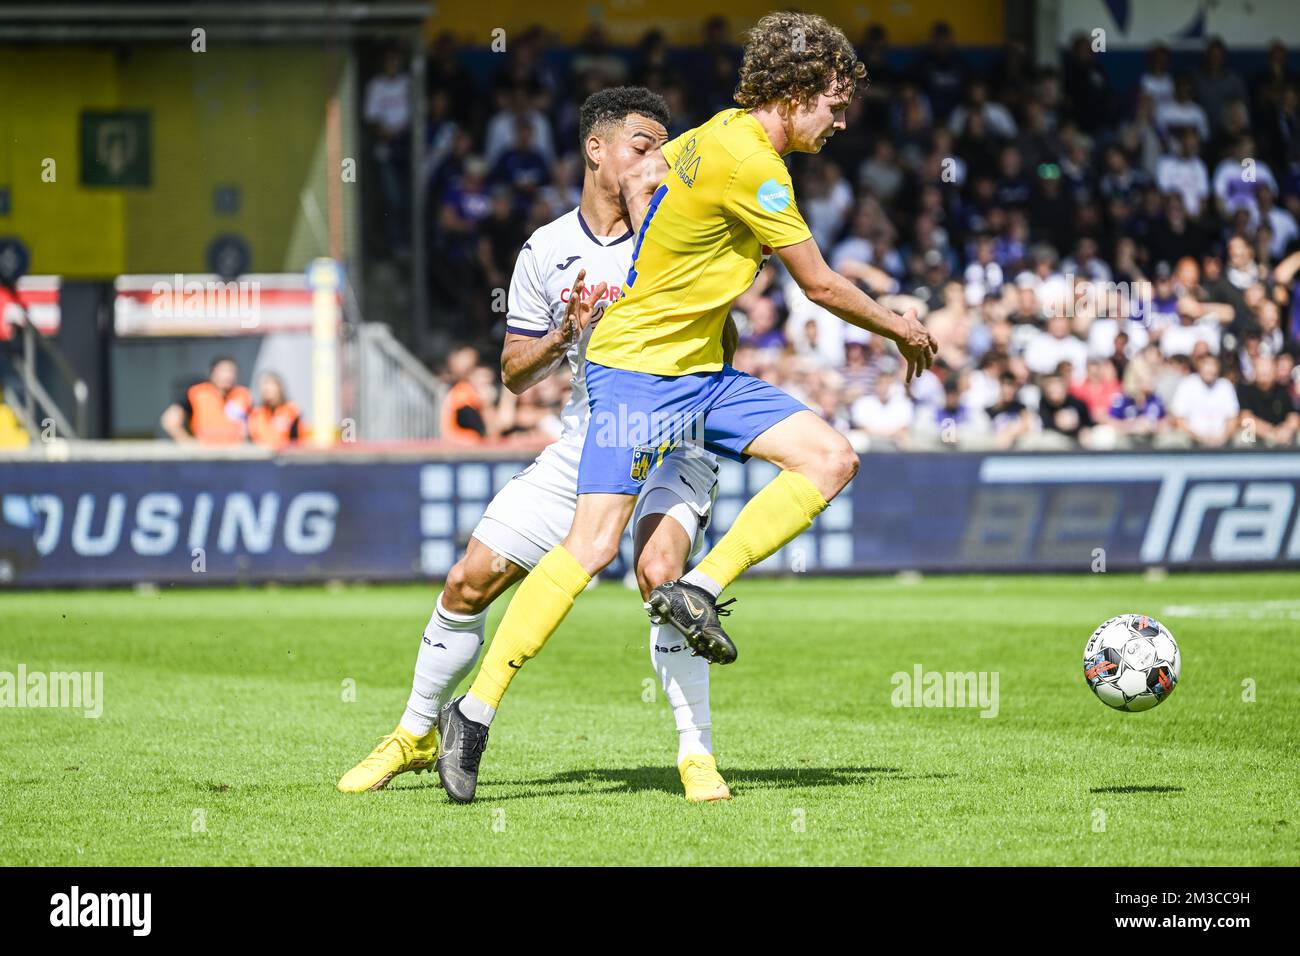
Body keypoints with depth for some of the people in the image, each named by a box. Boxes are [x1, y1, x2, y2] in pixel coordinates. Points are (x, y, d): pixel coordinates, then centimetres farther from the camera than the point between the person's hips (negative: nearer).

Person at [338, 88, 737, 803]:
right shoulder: (545, 251, 5)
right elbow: (514, 374, 8)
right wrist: (567, 334, -10)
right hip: (585, 443, 4)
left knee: (659, 570, -31)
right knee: (470, 581, 2)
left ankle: (697, 756, -21)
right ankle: (417, 733, 23)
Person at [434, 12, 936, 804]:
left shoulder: (722, 132, 9)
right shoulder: (750, 162, -19)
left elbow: (638, 180, 23)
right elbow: (821, 285, -12)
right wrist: (903, 331, 3)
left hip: (703, 373, 10)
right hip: (639, 371, -9)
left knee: (832, 459, -4)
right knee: (593, 547, -14)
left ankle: (699, 590, -5)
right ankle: (476, 712, -9)